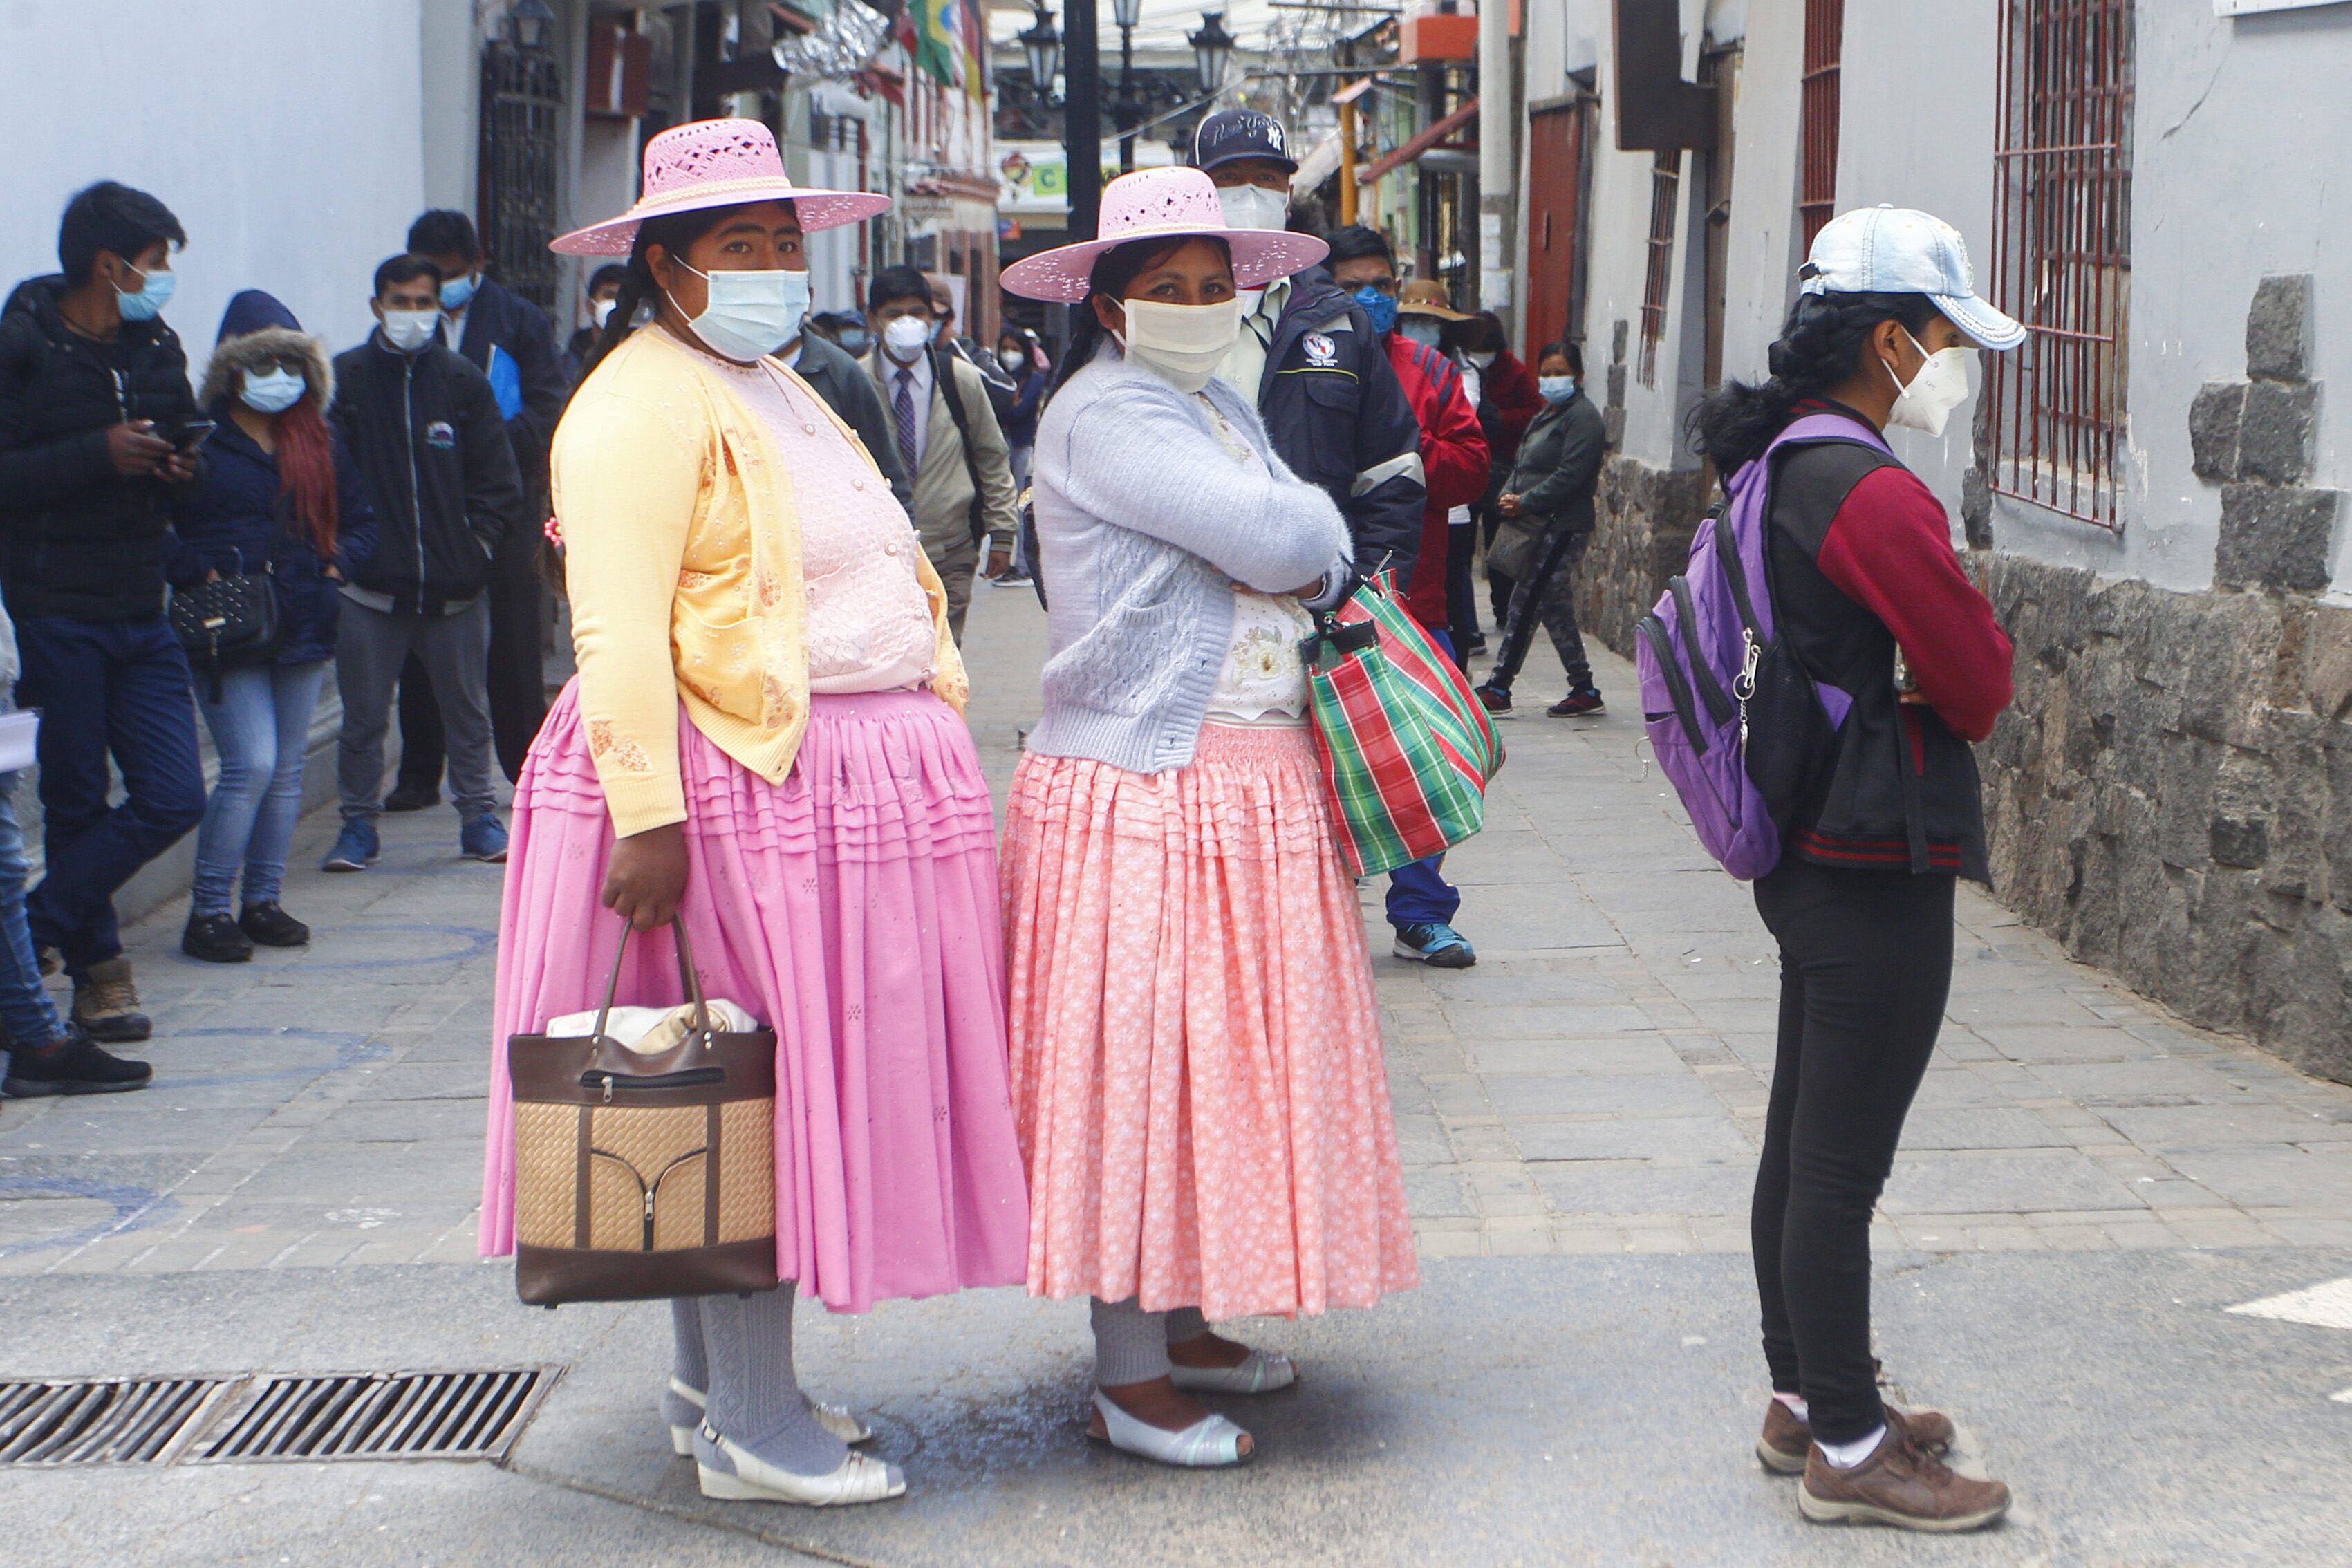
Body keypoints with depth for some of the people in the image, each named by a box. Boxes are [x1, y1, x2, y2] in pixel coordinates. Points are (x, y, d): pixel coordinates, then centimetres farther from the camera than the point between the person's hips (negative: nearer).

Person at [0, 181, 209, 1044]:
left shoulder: (157, 348, 10)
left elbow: (183, 439, 23)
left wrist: (184, 463, 1)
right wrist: (99, 454, -22)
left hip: (142, 613, 6)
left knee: (173, 798, 0)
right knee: (76, 803, 3)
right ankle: (97, 966, 18)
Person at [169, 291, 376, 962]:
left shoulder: (319, 442, 13)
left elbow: (361, 521, 20)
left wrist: (336, 563, 3)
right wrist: (199, 573, -19)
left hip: (303, 623, 6)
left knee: (286, 769, 8)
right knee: (251, 765, -13)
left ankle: (262, 901, 18)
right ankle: (206, 912, -5)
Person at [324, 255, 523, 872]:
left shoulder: (463, 382, 5)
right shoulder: (343, 380, 0)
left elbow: (498, 480, 7)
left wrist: (477, 547, -3)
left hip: (455, 585, 2)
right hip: (369, 587, -1)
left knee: (468, 710, 11)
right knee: (363, 716, 4)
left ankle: (479, 816, 22)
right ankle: (358, 824, 14)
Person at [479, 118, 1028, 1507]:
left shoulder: (776, 393, 22)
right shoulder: (644, 404, -10)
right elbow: (620, 627, -19)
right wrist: (645, 814, -26)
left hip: (858, 782, 10)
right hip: (736, 783, -9)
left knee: (752, 1103, 14)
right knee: (757, 1096, -5)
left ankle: (713, 1382, 24)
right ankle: (753, 1428, 2)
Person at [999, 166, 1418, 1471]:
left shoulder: (1220, 407, 18)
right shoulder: (1104, 413, -13)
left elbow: (1305, 562, 17)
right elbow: (1275, 542, -20)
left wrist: (1304, 552, -4)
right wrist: (1320, 531, 0)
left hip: (1252, 788, 9)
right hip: (1142, 789, -9)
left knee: (1221, 1054, 14)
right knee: (1138, 1064, -5)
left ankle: (1184, 1326, 25)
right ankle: (1127, 1378, 1)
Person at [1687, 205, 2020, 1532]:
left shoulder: (1781, 469, 10)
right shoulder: (1875, 494, -21)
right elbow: (1981, 688, -18)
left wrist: (1923, 668, 1)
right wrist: (1981, 627, 1)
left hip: (1810, 857, 10)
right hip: (1882, 872, -10)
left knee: (1803, 1144, 17)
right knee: (1844, 1164, -3)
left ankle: (1805, 1399, 29)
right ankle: (1849, 1449, 5)